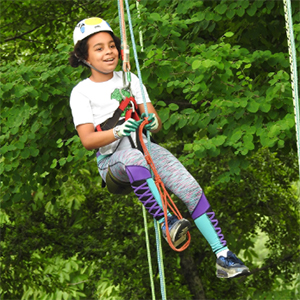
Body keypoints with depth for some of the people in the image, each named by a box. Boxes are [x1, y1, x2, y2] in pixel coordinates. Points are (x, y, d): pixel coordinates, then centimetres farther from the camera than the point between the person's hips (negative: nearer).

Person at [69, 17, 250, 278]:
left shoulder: (130, 80, 15)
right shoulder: (82, 92, 3)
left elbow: (157, 124, 10)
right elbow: (87, 140, -9)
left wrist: (152, 122, -15)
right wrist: (118, 131, -27)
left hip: (146, 148, 4)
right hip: (112, 160, -4)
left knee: (191, 189, -19)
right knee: (133, 156, -41)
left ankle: (224, 257, -20)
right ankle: (167, 222, -50)